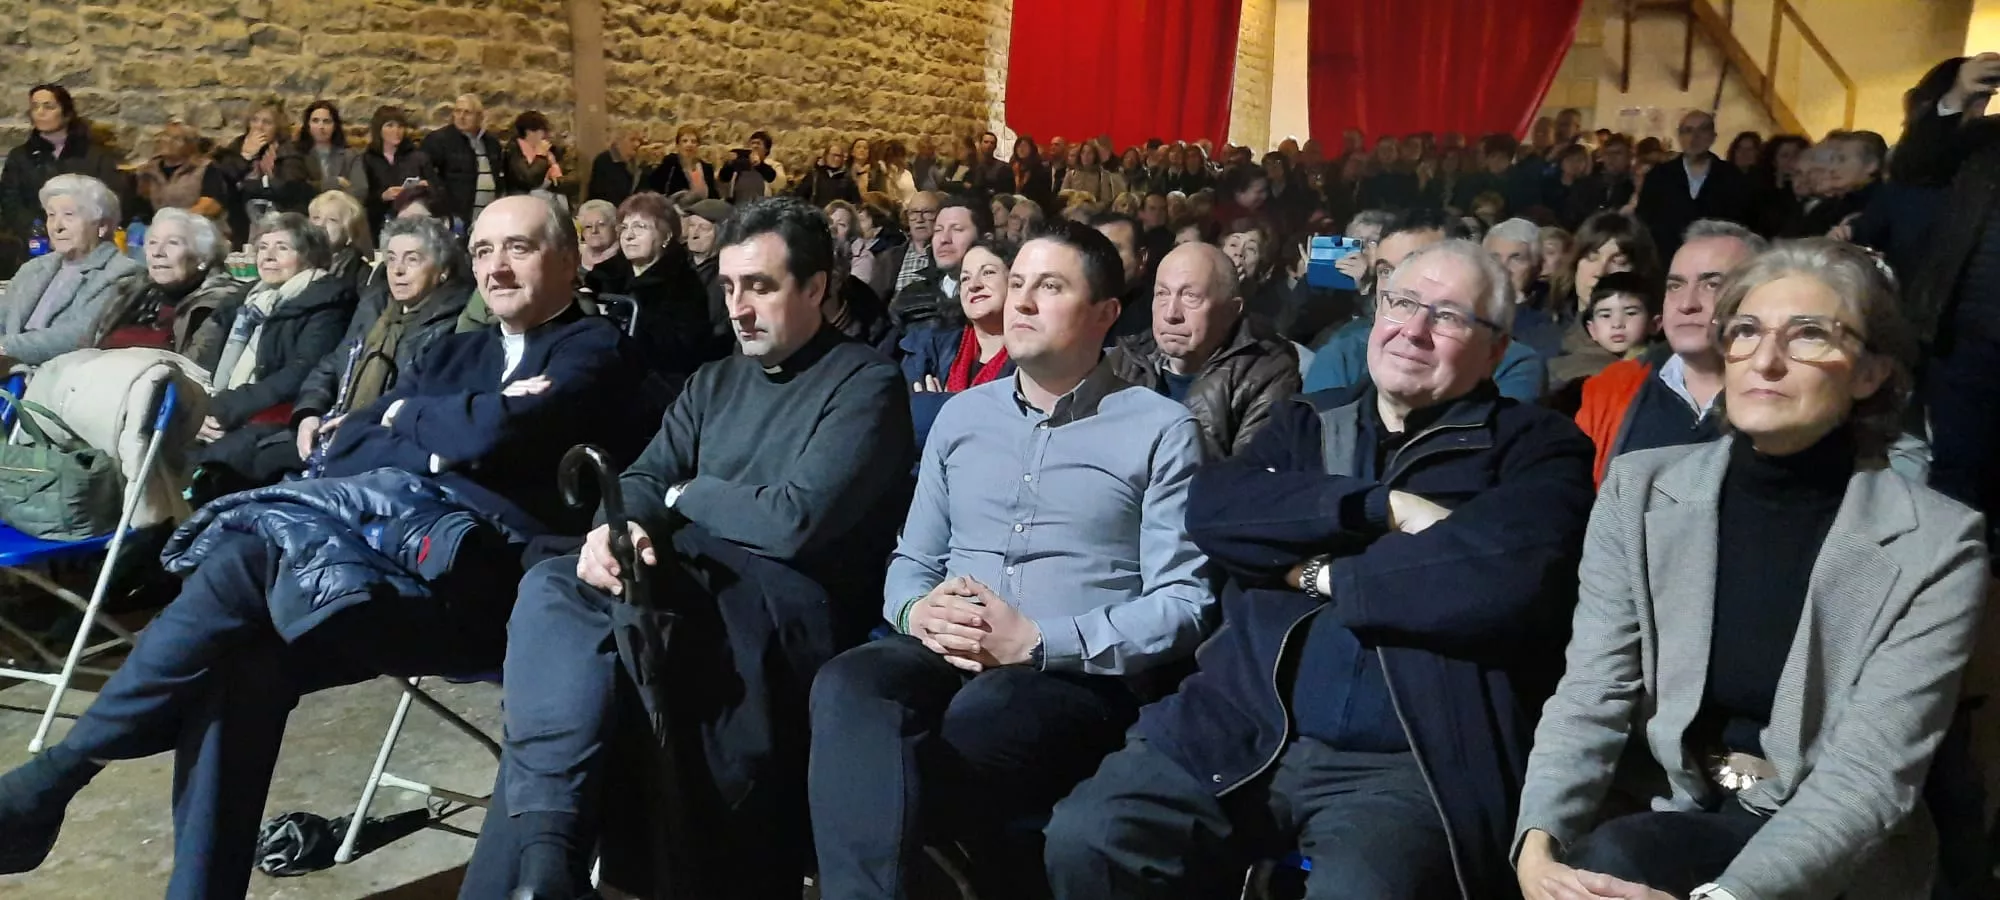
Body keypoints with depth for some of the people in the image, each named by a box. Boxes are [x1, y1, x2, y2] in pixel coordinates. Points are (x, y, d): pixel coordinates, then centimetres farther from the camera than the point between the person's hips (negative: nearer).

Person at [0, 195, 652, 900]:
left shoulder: (594, 350, 4)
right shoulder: (456, 351, 28)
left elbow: (493, 437, -15)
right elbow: (345, 449, 16)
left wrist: (407, 416, 6)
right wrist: (446, 430, -3)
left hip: (488, 582, -6)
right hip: (400, 551, 7)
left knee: (252, 555, -24)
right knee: (240, 656, -21)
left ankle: (61, 770, -13)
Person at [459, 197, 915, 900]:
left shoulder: (866, 385, -4)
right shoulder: (714, 383, 22)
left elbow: (796, 522, -16)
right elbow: (643, 479, 13)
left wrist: (687, 496, 1)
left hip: (800, 611, -7)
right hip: (695, 584, 7)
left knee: (571, 602, -28)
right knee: (553, 588, -23)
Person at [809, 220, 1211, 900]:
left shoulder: (1161, 431, 4)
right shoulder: (962, 415, 19)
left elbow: (1185, 603, -5)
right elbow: (912, 559, 21)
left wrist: (1038, 641, -16)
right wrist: (918, 611, -5)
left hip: (1085, 674, -4)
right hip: (947, 656, 4)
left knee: (976, 717, -38)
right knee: (846, 685, -31)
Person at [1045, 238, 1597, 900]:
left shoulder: (1535, 447, 5)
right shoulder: (1306, 423, 17)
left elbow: (1510, 579, -16)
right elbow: (1212, 509, -2)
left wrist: (1322, 573, -6)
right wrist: (1385, 505, -11)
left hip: (1410, 765, -4)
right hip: (1241, 731, 4)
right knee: (1083, 838, -15)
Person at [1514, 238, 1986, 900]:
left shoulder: (1936, 545, -11)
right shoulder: (1639, 490, -3)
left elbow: (1870, 771, -17)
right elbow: (1592, 696, -7)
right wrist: (1539, 840, -25)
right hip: (1670, 814, 3)